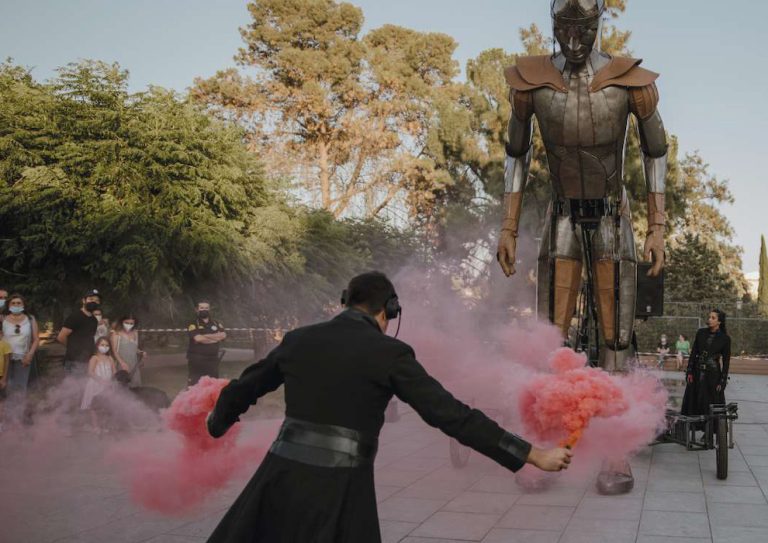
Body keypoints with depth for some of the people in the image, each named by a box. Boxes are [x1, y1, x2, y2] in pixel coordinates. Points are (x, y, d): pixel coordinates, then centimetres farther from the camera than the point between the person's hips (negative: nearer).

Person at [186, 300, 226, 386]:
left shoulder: (216, 324, 14)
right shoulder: (193, 324, 1)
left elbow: (223, 335, -5)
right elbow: (198, 338, -16)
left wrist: (205, 336, -11)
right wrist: (215, 338, -5)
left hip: (212, 360, 4)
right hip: (196, 360, -4)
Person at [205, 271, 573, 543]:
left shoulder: (298, 340, 7)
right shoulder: (388, 353, -7)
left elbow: (242, 389, 21)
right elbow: (452, 415, -12)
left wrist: (218, 422, 44)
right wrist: (535, 456, -8)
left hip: (282, 479, 4)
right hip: (339, 491, -3)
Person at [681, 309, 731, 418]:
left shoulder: (725, 338, -5)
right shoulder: (701, 332, 3)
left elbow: (726, 361, -3)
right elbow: (693, 352, 5)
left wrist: (722, 381, -6)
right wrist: (689, 371, -1)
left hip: (713, 374, -3)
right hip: (698, 372, 3)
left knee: (710, 404, 0)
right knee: (693, 402, 6)